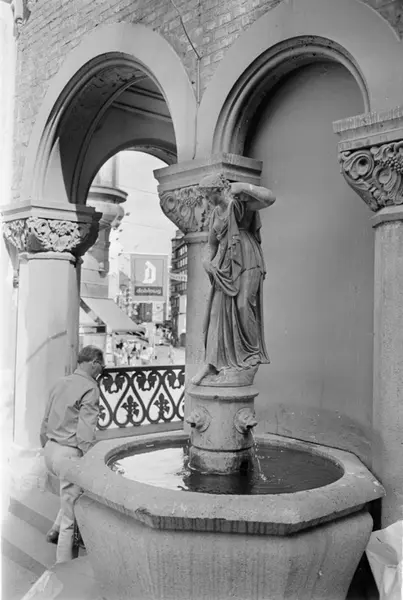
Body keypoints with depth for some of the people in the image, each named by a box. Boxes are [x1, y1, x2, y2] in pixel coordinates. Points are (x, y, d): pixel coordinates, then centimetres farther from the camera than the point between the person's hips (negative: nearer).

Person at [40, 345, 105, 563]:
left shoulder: (61, 383, 8)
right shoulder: (90, 389, -15)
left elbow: (45, 423, 14)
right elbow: (85, 433, -21)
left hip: (51, 449, 8)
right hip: (69, 453, -8)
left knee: (70, 494, 31)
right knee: (71, 512, 4)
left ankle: (56, 530, 32)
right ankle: (64, 564, 13)